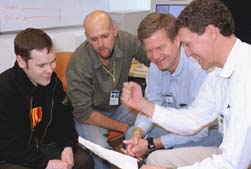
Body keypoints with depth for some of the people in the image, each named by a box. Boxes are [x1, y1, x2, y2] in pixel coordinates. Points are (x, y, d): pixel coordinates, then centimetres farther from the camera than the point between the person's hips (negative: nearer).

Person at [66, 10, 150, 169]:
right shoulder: (78, 63, -28)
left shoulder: (127, 41, -19)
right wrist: (123, 127, -17)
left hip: (117, 107, 5)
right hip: (89, 114, -4)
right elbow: (84, 113, -22)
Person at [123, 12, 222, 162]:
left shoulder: (198, 70, -31)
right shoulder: (156, 66, -6)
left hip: (210, 130, -6)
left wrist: (151, 144, -28)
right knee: (132, 134, -2)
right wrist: (138, 132, -20)